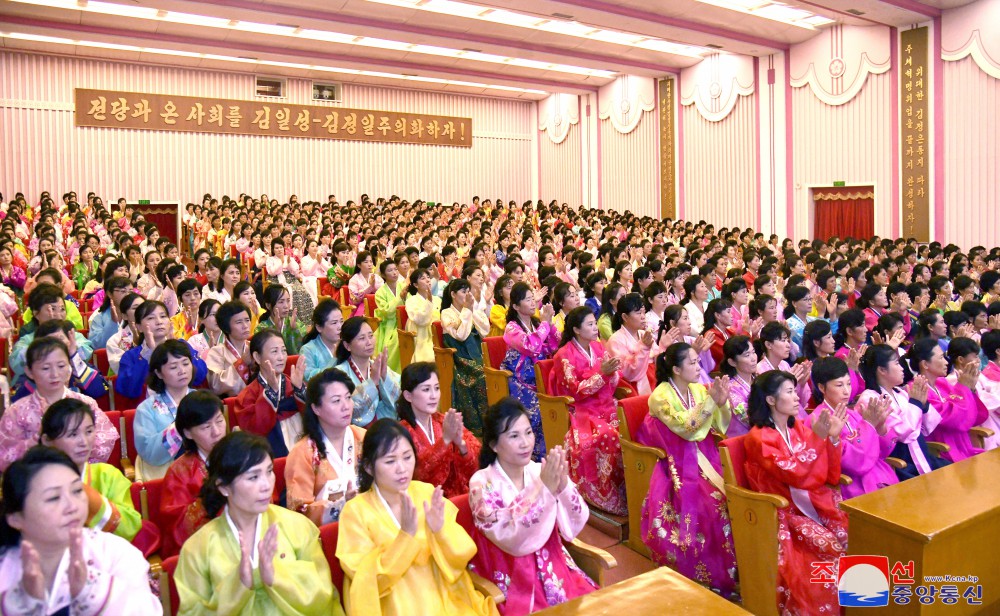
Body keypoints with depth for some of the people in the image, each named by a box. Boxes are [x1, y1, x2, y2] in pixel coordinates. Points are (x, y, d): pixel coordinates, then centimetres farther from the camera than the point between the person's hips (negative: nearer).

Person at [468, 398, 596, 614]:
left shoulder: (540, 471, -1)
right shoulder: (482, 483, -12)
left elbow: (573, 528, -5)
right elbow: (508, 536, -25)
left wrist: (563, 484, -21)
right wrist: (544, 487, -30)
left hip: (553, 570, 4)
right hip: (511, 581, -4)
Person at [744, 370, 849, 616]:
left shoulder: (799, 427, 7)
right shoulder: (758, 437, -10)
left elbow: (831, 477, 6)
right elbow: (792, 474, -23)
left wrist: (833, 438, -7)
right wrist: (817, 437, -24)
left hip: (816, 502, 6)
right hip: (785, 512, -5)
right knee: (833, 547, -24)